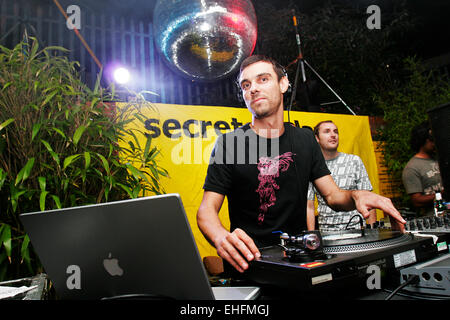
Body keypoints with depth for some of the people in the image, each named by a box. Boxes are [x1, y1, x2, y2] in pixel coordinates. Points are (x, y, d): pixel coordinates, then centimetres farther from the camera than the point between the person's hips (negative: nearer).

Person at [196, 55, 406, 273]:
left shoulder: (305, 141, 8)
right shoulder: (228, 143, -6)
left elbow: (332, 195, 9)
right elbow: (207, 209, -12)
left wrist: (356, 196, -15)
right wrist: (222, 238, -35)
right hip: (249, 261, -1)